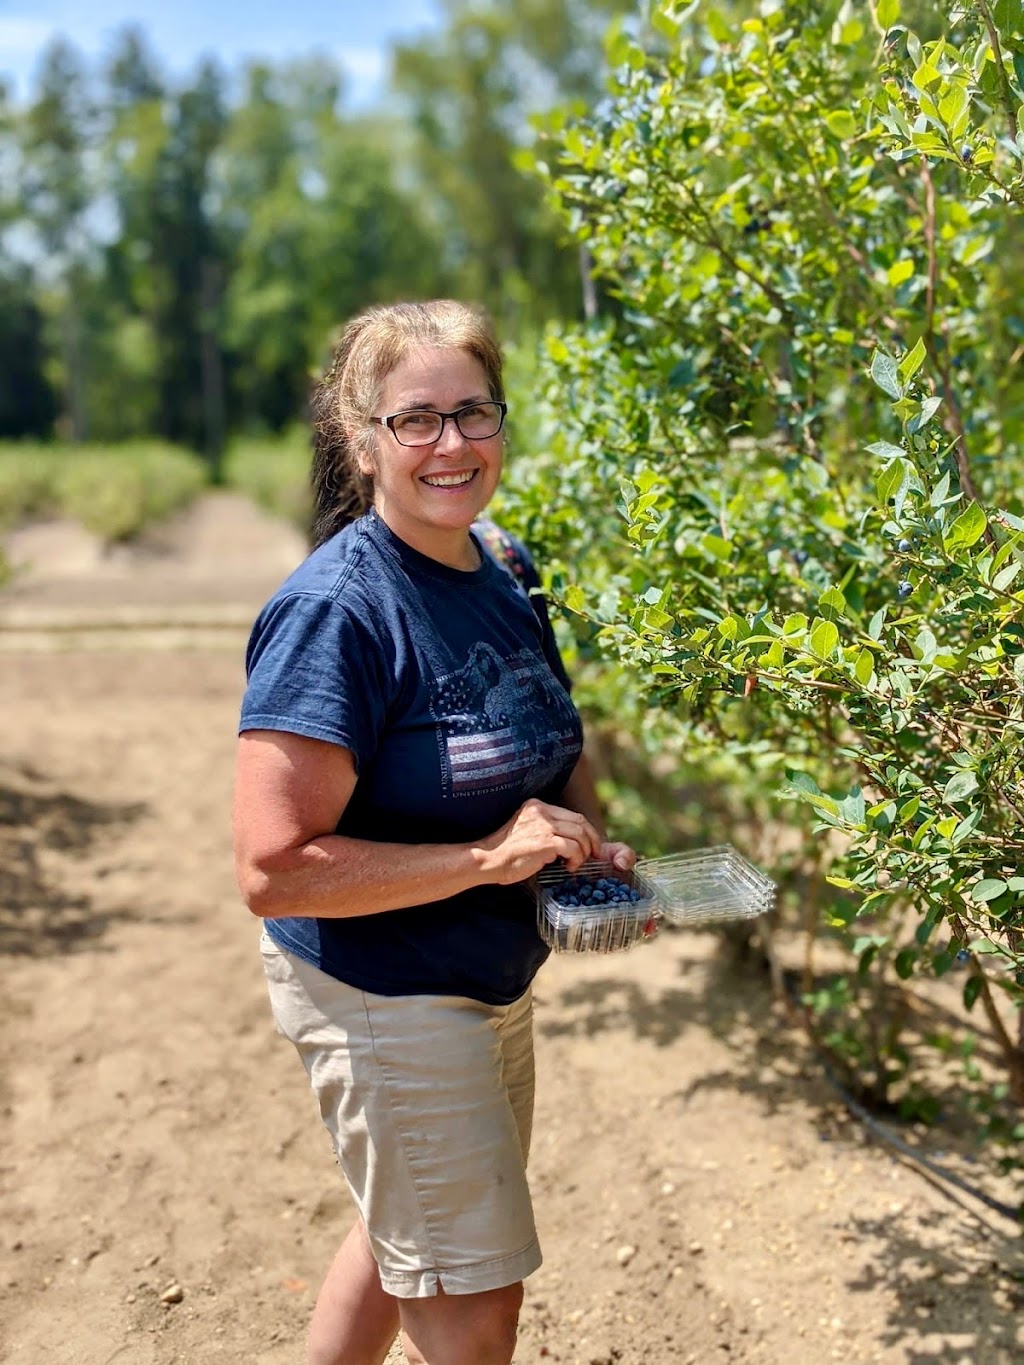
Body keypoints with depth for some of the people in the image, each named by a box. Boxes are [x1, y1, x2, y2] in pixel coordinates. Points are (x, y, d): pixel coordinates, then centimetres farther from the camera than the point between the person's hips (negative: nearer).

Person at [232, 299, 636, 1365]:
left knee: (408, 1237, 27)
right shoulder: (337, 609, -24)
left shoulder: (503, 570, 0)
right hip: (381, 995, -8)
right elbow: (274, 870, -28)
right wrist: (490, 856, -27)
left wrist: (588, 842, -4)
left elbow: (557, 748, 16)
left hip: (496, 983, 8)